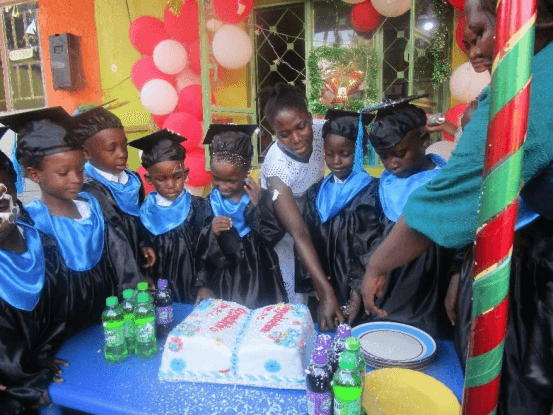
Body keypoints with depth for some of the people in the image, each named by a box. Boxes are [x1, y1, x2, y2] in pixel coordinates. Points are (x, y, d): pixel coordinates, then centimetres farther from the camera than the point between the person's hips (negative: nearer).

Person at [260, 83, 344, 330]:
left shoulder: (320, 130, -21)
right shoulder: (277, 168, -36)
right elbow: (298, 234, -39)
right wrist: (326, 291, -43)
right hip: (280, 230, -5)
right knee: (293, 302, 0)